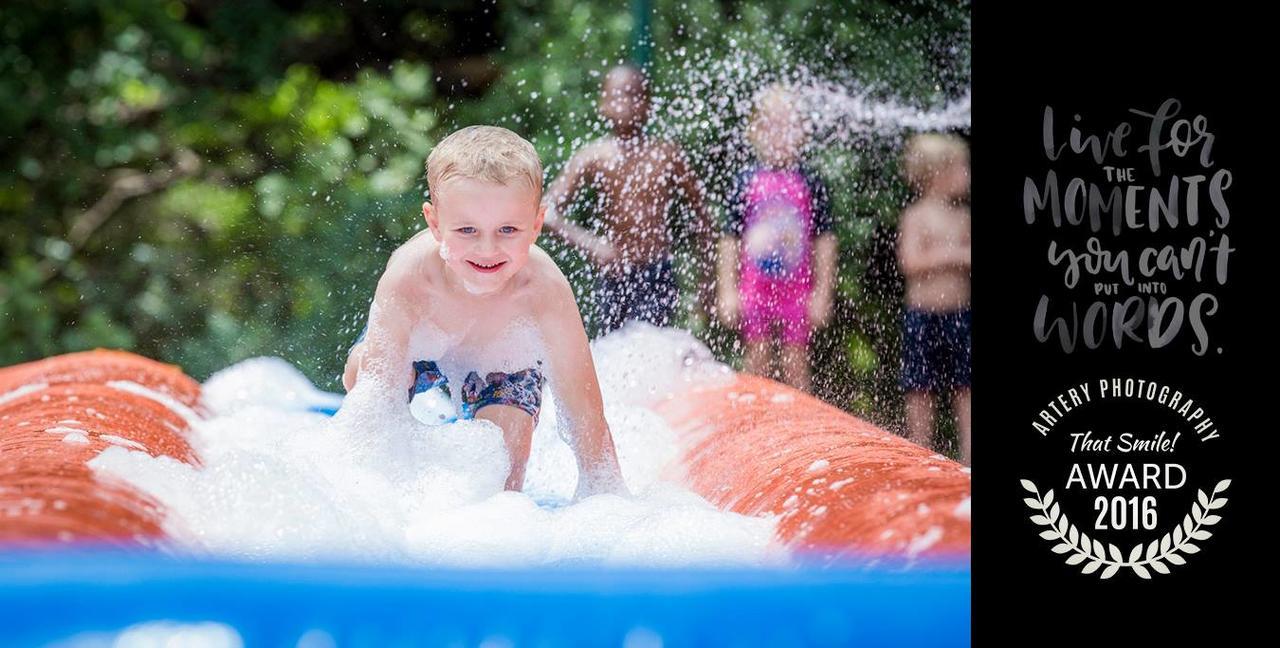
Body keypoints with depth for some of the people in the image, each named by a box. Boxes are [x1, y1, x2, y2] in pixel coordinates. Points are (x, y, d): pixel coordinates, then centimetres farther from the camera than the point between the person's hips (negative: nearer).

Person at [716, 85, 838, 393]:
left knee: (796, 363, 3)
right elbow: (730, 240, 2)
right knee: (757, 360, 7)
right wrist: (728, 292, -1)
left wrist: (822, 293, -2)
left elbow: (825, 241, 1)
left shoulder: (810, 183, -1)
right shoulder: (747, 181, -1)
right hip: (755, 288, 1)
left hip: (797, 289, -1)